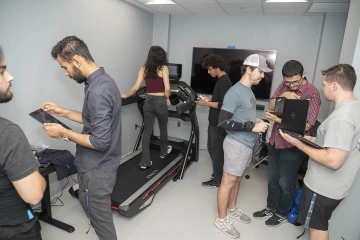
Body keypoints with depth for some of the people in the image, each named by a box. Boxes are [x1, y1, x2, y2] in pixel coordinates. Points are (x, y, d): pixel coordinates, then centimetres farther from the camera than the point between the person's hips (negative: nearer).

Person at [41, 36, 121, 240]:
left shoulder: (97, 91, -28)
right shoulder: (102, 80, 4)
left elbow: (100, 141, -28)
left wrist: (65, 133, -16)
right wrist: (64, 112, 11)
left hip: (97, 168, -10)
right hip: (96, 164, 10)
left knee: (101, 219, 12)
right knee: (88, 204, 29)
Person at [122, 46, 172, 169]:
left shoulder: (143, 69, 3)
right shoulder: (163, 68, -6)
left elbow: (136, 87, -3)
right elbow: (167, 88, -14)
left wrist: (125, 95, 13)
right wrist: (167, 99, 5)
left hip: (148, 102, 3)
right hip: (160, 102, -2)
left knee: (147, 131, 7)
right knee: (163, 128, 20)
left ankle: (145, 162, 7)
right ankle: (163, 151, 42)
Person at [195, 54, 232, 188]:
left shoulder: (223, 82, -20)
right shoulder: (222, 80, 12)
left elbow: (223, 105, -25)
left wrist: (206, 103, -18)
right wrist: (209, 99, 9)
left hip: (219, 124, -10)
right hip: (215, 122, 10)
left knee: (217, 151, 3)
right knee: (212, 149, 20)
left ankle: (217, 180, 20)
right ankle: (218, 174, 36)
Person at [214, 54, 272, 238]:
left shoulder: (249, 91, 10)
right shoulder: (235, 93, -20)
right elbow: (223, 122, -24)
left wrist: (256, 121, 2)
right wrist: (252, 126, -23)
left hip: (247, 144, 9)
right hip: (237, 144, -9)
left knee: (237, 179, 21)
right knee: (229, 182, 5)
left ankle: (232, 209, 40)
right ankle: (221, 219, 22)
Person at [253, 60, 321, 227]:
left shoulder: (312, 93, -16)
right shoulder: (284, 86, 2)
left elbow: (306, 125, -21)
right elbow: (271, 106, -1)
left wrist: (279, 120, -30)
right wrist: (283, 96, -19)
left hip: (292, 146, -6)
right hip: (274, 141, 6)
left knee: (285, 183, 10)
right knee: (272, 179, 19)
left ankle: (282, 214, 33)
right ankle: (271, 208, 39)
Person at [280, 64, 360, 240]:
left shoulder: (341, 117, -28)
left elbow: (333, 161, -32)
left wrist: (300, 144, -23)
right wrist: (316, 140, 9)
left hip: (323, 187, -8)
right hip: (336, 185, 9)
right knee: (320, 225, 26)